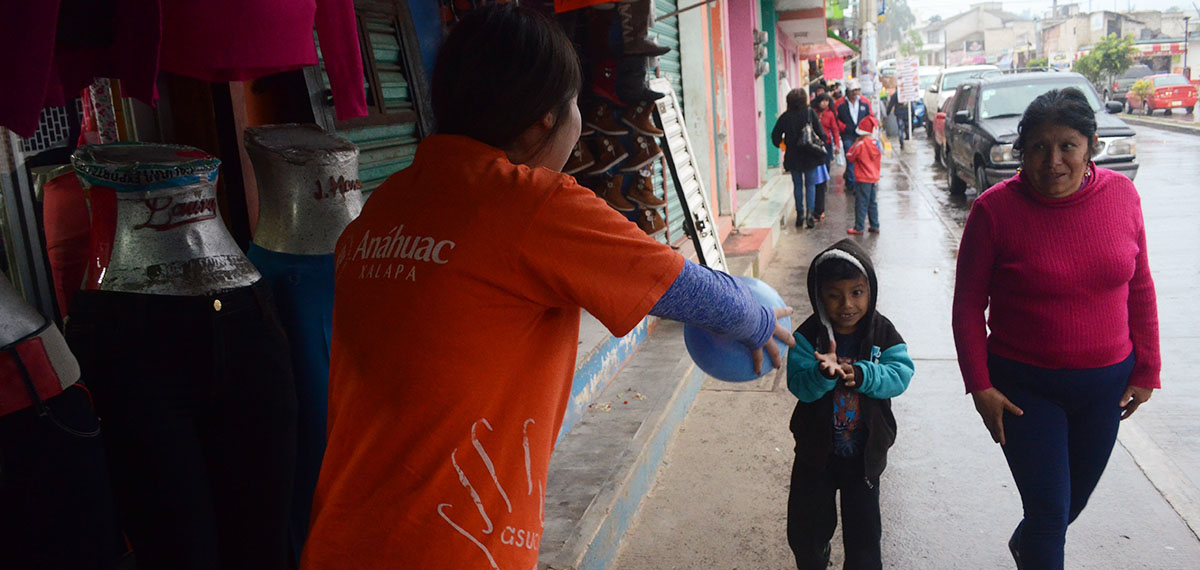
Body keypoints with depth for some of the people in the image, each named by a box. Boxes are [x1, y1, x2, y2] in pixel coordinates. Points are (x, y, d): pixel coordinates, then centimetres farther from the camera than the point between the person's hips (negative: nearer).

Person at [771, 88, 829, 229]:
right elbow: (820, 133, -8)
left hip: (793, 157, 1)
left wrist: (782, 144, 15)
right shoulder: (810, 112, -8)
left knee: (797, 185, 13)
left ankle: (800, 214, 13)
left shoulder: (785, 117, -4)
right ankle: (810, 214, -2)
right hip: (810, 156, -1)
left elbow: (775, 136, -2)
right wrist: (822, 140, 11)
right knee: (810, 185, 8)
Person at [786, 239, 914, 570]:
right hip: (817, 453, 0)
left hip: (864, 453, 0)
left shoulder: (882, 333, -9)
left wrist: (860, 375, -35)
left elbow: (900, 374, -19)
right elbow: (800, 386, -23)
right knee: (805, 529, 14)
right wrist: (823, 372, -43)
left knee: (864, 530, 13)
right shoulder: (808, 337, -14)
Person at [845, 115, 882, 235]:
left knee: (861, 203, -2)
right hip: (874, 178, 7)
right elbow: (878, 161, 14)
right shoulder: (877, 143, 4)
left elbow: (849, 157, -7)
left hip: (863, 180, -7)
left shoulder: (860, 144, -16)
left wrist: (855, 143, 0)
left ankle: (858, 228, 1)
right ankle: (875, 226, 19)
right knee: (872, 203, 15)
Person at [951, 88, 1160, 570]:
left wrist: (1146, 369, 6)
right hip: (1025, 387, -4)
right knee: (1050, 512, -1)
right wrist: (979, 385, -11)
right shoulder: (995, 209, -16)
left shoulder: (1121, 195, -5)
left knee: (1075, 499, 22)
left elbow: (1139, 289, 5)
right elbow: (968, 304, -10)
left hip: (1106, 382, 4)